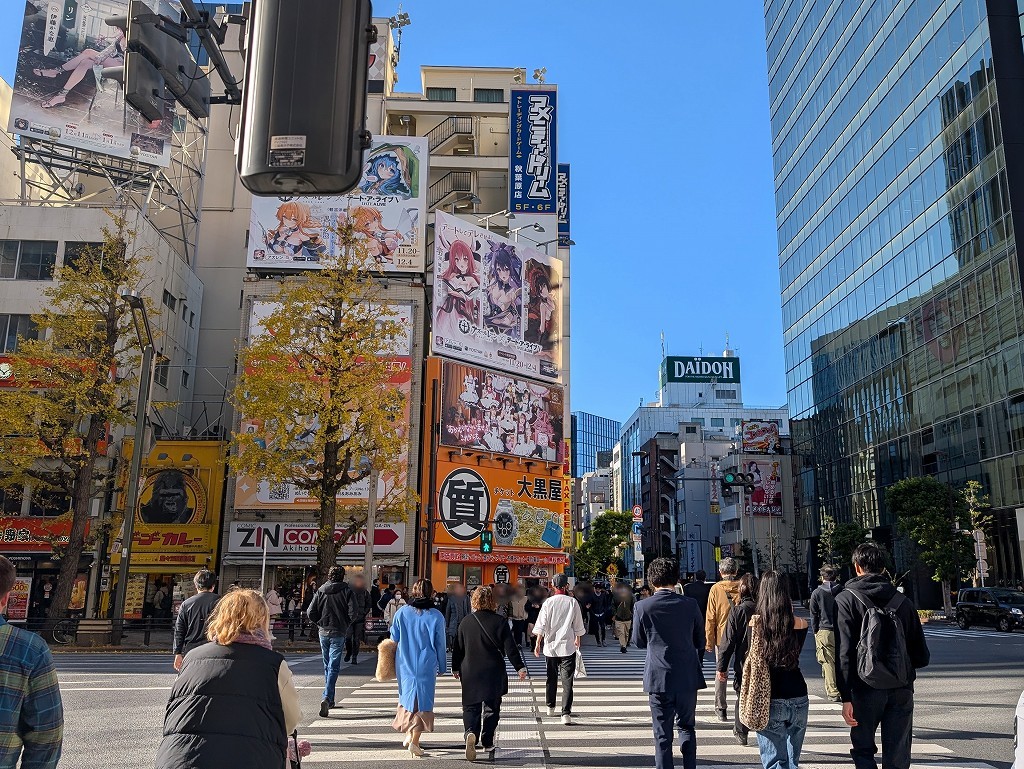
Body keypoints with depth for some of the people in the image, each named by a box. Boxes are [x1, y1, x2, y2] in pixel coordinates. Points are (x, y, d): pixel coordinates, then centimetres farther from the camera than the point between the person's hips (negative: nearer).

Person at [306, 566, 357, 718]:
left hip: (323, 633, 3)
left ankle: (329, 700, 25)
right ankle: (327, 698, -22)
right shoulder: (346, 591, -5)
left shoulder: (320, 591, 1)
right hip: (339, 633, -3)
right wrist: (346, 625, 5)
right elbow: (352, 612, -12)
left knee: (327, 666, 17)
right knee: (334, 667, -4)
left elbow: (310, 612, -4)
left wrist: (320, 623, 11)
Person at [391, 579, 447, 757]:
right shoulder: (436, 616, -7)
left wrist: (394, 663, 21)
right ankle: (415, 740, -3)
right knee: (423, 700, 5)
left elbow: (394, 639, 5)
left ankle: (409, 734, 24)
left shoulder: (401, 613, -2)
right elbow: (440, 645, 0)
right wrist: (442, 667, 11)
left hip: (404, 664, 2)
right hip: (426, 666, -2)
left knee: (407, 696, 19)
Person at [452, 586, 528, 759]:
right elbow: (510, 648, -7)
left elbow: (458, 648, 7)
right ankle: (487, 742, 16)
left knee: (471, 706, 5)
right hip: (494, 673, -1)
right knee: (491, 707, 13)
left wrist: (455, 668, 18)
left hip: (470, 673, 1)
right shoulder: (500, 622, -6)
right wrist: (520, 667, 0)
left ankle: (471, 732, -21)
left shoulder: (466, 622, 0)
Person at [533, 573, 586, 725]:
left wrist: (538, 644, 2)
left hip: (550, 646, 2)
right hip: (568, 646, -2)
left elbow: (541, 625, -4)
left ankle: (550, 707, 33)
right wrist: (577, 640, 21)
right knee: (567, 681, -3)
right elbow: (578, 625, 5)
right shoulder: (573, 602, -4)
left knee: (551, 678, 18)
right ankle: (566, 713, -11)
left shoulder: (548, 602, -3)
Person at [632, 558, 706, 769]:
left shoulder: (642, 607, -9)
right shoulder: (690, 605, -5)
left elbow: (639, 642, 4)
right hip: (688, 678, 2)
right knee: (687, 727, 18)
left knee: (662, 734, 7)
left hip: (659, 679, -2)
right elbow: (700, 642, 6)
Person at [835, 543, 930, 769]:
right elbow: (921, 656, 8)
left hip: (866, 690, -3)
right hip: (902, 690, 3)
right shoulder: (901, 600, 6)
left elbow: (843, 653, -14)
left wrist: (846, 697, -13)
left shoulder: (846, 600, -6)